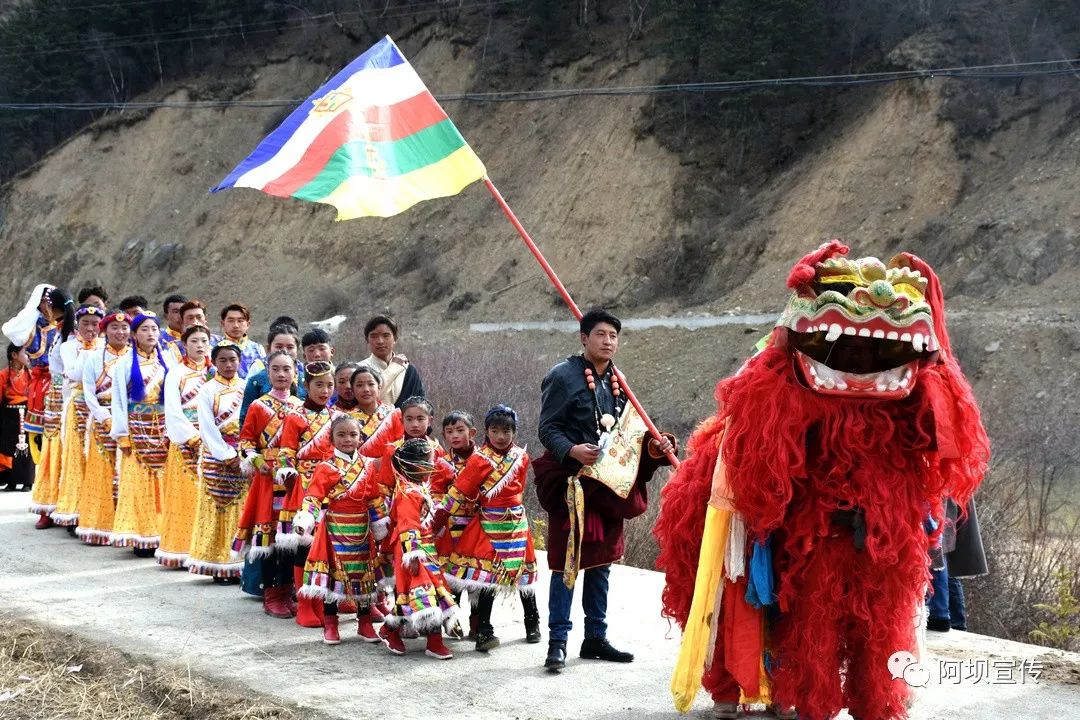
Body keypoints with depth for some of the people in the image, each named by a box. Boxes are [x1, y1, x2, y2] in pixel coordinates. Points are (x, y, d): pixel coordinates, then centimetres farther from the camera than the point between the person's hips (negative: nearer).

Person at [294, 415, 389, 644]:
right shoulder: (326, 468, -5)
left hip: (361, 530, 3)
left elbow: (375, 499, 11)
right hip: (334, 529, -3)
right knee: (332, 573, 0)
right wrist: (304, 519, -27)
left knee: (362, 574, 8)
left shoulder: (367, 466, 7)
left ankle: (365, 623, 20)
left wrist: (380, 525, 11)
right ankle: (330, 625, 11)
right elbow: (313, 496, -13)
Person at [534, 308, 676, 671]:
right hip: (572, 481, -7)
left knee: (601, 561, 12)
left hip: (609, 484, 7)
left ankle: (596, 637, 21)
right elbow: (547, 428, -11)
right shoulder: (563, 376, -9)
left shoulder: (617, 382, 12)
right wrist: (572, 450, -28)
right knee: (567, 562, -6)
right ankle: (557, 641, -1)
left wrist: (652, 448, 1)